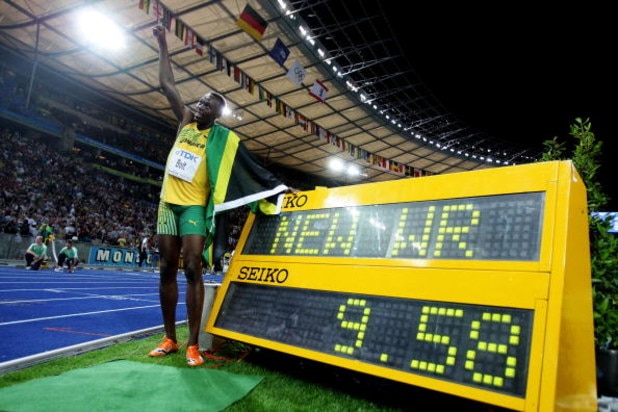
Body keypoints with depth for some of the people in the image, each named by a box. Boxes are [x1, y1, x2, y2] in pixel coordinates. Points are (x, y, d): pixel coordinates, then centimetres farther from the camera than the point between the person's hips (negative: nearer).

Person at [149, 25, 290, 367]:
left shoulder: (223, 139, -1)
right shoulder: (186, 122, 11)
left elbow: (250, 169, -2)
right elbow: (167, 84, 16)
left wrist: (280, 189, -8)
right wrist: (163, 45, 17)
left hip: (194, 208, -5)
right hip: (168, 204, 5)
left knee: (192, 270, -10)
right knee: (166, 270, 7)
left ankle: (193, 344, -5)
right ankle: (169, 339, 17)